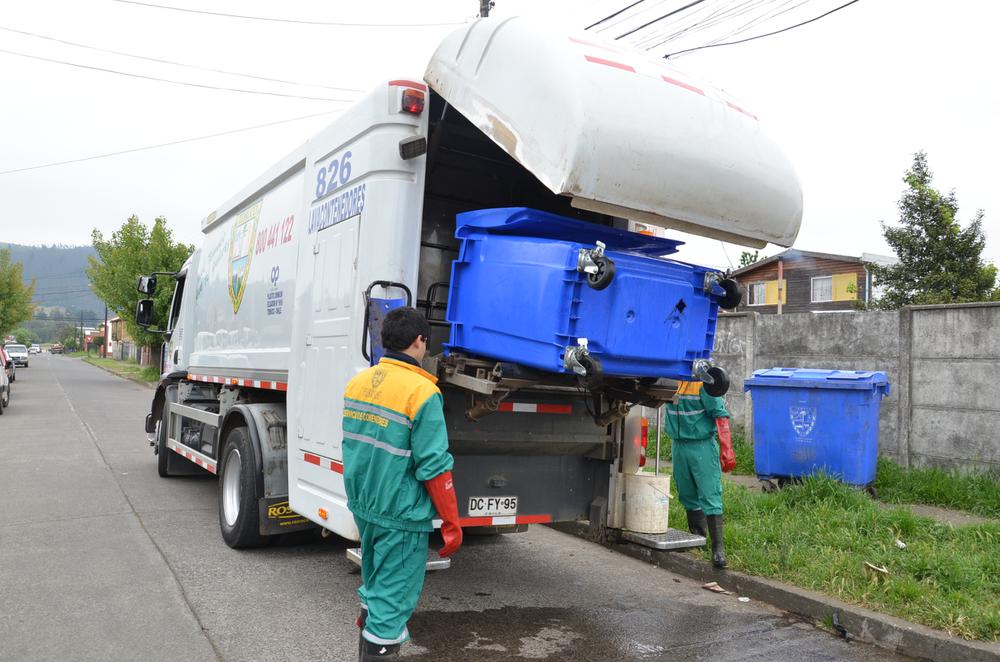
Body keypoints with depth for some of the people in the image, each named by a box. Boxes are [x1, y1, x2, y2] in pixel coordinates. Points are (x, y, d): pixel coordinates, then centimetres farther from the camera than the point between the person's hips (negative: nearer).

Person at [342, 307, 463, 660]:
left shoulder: (358, 381, 3)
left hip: (362, 505, 8)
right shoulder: (422, 392, -19)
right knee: (393, 596, 6)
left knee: (375, 583, 26)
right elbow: (433, 466, -19)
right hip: (400, 514, -7)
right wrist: (452, 523, -11)